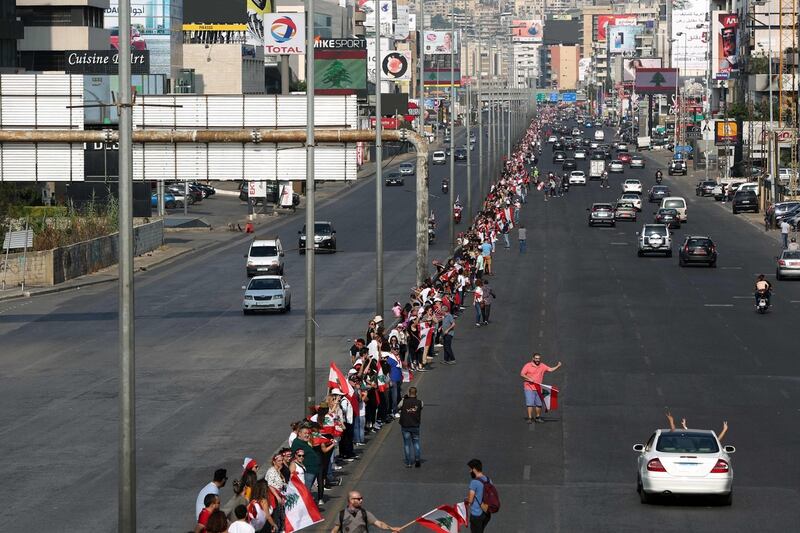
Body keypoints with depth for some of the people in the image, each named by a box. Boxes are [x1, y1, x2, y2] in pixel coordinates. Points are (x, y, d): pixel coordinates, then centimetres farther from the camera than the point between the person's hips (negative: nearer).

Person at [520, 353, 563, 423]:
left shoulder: (542, 366, 9)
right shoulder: (528, 365, -2)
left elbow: (551, 369, 6)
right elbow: (521, 374, -5)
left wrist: (558, 366, -8)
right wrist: (529, 378, -18)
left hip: (538, 389, 4)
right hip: (529, 388, -4)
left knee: (539, 404, 8)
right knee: (530, 403, -9)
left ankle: (538, 417, 23)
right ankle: (530, 418, -5)